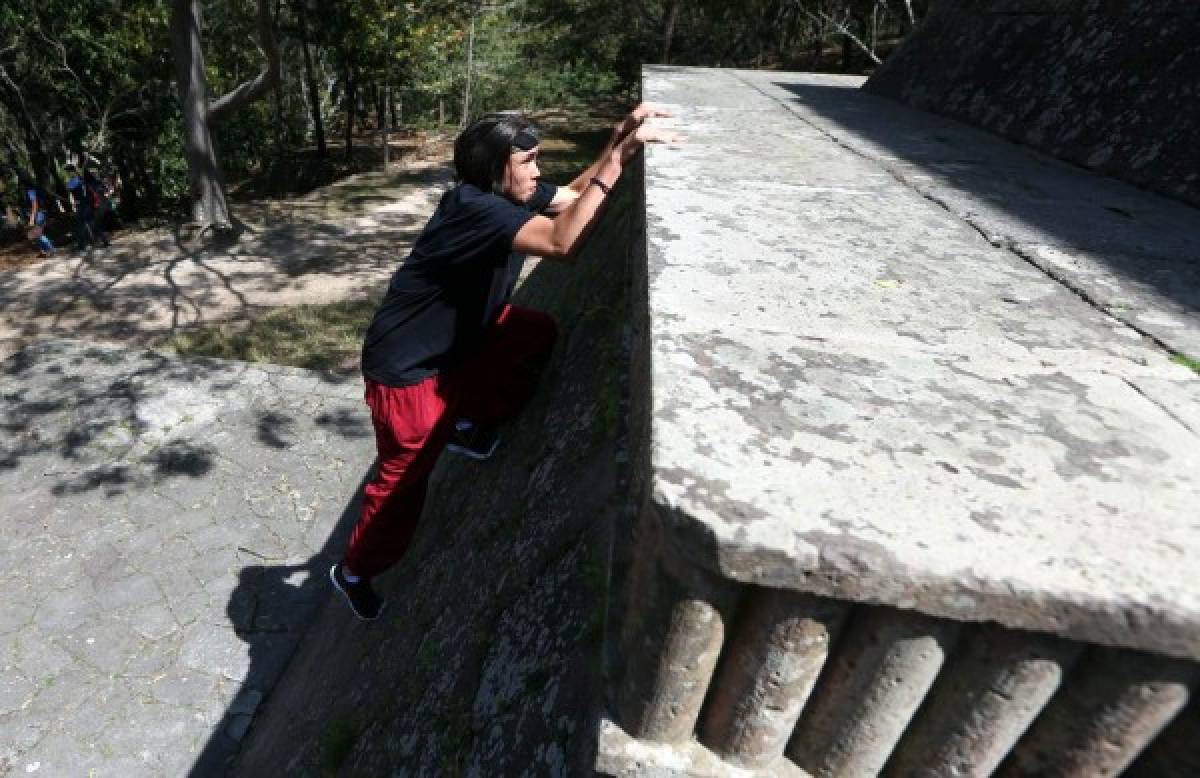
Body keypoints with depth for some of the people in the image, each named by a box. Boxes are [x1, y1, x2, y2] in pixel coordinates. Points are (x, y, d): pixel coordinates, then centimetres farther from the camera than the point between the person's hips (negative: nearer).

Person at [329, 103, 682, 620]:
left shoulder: (505, 192, -3)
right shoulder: (476, 207, -30)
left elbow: (573, 195, 4)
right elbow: (561, 241, -43)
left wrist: (619, 138, -12)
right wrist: (620, 156, -39)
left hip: (457, 339, 8)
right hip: (407, 370, -8)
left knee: (538, 333, -10)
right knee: (403, 482, 8)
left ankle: (470, 423, 9)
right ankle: (353, 572, 35)